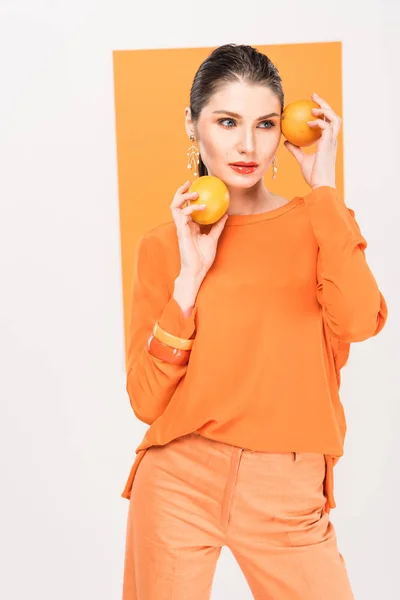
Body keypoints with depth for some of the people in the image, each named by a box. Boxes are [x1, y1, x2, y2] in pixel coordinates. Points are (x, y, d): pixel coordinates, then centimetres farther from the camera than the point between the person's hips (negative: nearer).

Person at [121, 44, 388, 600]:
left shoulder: (319, 222, 3)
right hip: (178, 481, 0)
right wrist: (191, 275, -12)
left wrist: (323, 184, -11)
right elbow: (147, 401, -4)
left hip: (287, 493, 0)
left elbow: (359, 320, -19)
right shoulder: (164, 245, 3)